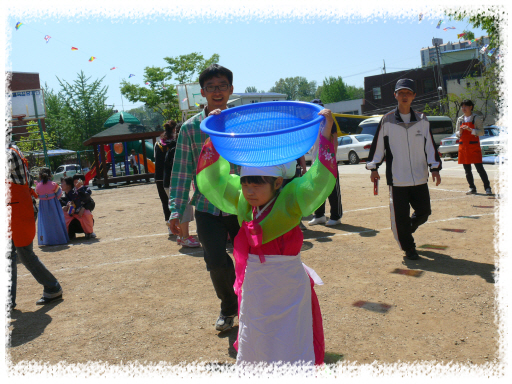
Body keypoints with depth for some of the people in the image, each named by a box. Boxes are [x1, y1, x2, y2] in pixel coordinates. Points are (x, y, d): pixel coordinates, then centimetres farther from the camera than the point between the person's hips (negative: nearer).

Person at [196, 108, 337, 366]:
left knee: (293, 355, 6)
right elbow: (212, 179, 5)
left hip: (288, 289, -5)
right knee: (253, 350, 21)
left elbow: (319, 181, -26)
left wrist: (324, 134, -27)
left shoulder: (290, 201, -15)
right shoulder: (240, 201, 0)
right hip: (252, 286, 6)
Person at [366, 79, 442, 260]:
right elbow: (378, 145, 3)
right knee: (400, 216, -1)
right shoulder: (387, 120, 0)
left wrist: (435, 168, 4)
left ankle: (406, 230, 36)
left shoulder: (422, 120, 8)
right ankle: (408, 247, 17)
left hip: (420, 178, 3)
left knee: (424, 212, 7)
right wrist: (373, 167, -2)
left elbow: (429, 145, 10)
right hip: (397, 178, -3)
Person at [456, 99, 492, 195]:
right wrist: (460, 132, -7)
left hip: (474, 146, -5)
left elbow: (481, 132, -6)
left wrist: (470, 130, -20)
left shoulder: (477, 118, 0)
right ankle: (472, 188, 15)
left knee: (479, 168, -9)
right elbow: (456, 133, 16)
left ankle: (487, 188, -3)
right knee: (467, 169, 6)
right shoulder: (460, 119, 12)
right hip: (463, 147, 5)